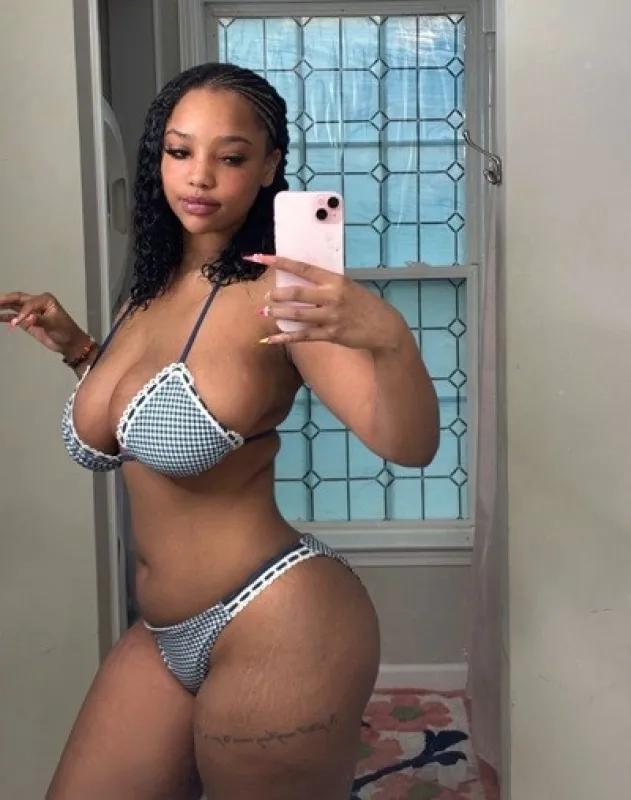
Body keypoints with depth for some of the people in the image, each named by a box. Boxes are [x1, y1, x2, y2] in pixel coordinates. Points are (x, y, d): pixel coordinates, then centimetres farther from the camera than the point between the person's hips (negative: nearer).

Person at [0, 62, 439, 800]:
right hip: (165, 634, 8)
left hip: (276, 630, -8)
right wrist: (80, 351, 8)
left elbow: (409, 444, -27)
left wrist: (389, 338, -46)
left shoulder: (274, 292, -17)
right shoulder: (154, 287, 5)